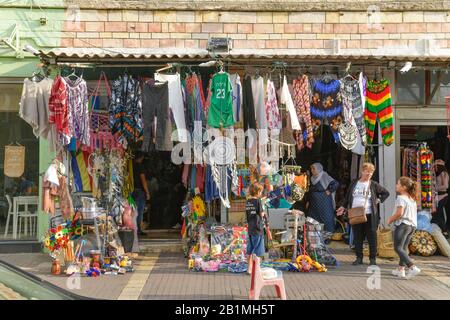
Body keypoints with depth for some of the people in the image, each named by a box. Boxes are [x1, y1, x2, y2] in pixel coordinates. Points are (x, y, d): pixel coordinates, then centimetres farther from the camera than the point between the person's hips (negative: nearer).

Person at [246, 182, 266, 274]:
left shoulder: (248, 201, 6)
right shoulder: (258, 201, -14)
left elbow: (248, 214, 10)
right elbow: (261, 214, -13)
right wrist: (263, 213, 7)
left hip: (250, 229, 7)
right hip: (257, 229, -7)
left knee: (250, 250, 14)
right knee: (257, 251, 1)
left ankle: (250, 268, 21)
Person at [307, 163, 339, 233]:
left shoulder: (324, 176, -12)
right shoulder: (313, 178, 10)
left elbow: (336, 184, -21)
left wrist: (329, 191, -14)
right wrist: (308, 201, 13)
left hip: (324, 204, -7)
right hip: (314, 205, 7)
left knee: (326, 221, -1)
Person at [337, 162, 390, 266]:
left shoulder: (374, 185, 3)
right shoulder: (354, 183, 10)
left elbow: (386, 193, 14)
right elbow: (348, 196, 20)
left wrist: (379, 200, 2)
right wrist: (344, 207, 18)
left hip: (369, 215, -2)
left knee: (372, 237, 1)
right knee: (357, 237, 6)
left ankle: (373, 258, 10)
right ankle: (359, 258, 16)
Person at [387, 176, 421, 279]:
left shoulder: (401, 198, -13)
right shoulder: (412, 199, 14)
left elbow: (399, 213, -22)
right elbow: (412, 213, 16)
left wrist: (390, 220, -7)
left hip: (403, 225, -9)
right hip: (412, 225, 9)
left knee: (398, 248, -4)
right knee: (404, 248, 15)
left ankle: (412, 267, -16)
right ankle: (401, 269, 17)